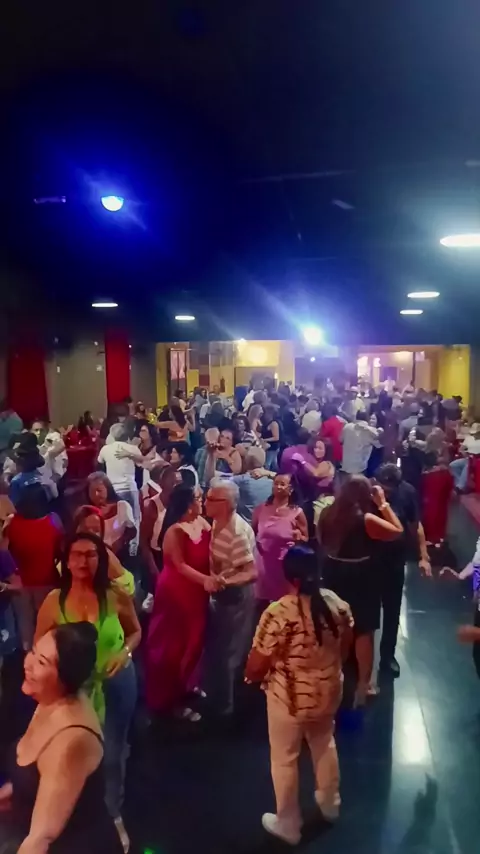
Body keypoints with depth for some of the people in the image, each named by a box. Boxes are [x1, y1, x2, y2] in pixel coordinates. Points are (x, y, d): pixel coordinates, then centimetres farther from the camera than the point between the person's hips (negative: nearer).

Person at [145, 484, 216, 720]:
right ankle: (170, 698, 22)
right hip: (176, 592, -7)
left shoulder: (202, 523, 0)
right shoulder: (175, 531, -22)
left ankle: (186, 685, 39)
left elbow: (208, 554, -1)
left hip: (196, 592, 7)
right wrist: (204, 579, -36)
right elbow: (180, 565, -25)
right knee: (174, 644, 7)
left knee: (193, 640, 18)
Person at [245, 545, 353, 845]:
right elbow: (345, 648, 5)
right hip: (328, 693, 6)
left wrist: (251, 677, 1)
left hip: (289, 699, -5)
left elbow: (256, 667, -21)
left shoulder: (278, 613, -29)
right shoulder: (338, 603, -11)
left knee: (285, 760, 19)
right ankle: (330, 803, 53)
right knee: (325, 745, 32)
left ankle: (288, 824, 39)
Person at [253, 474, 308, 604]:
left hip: (285, 565, -2)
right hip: (263, 564, 3)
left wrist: (299, 537, -19)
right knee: (262, 601, 11)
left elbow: (306, 539, 2)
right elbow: (251, 532, 14)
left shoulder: (297, 513, -6)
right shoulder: (261, 509, 1)